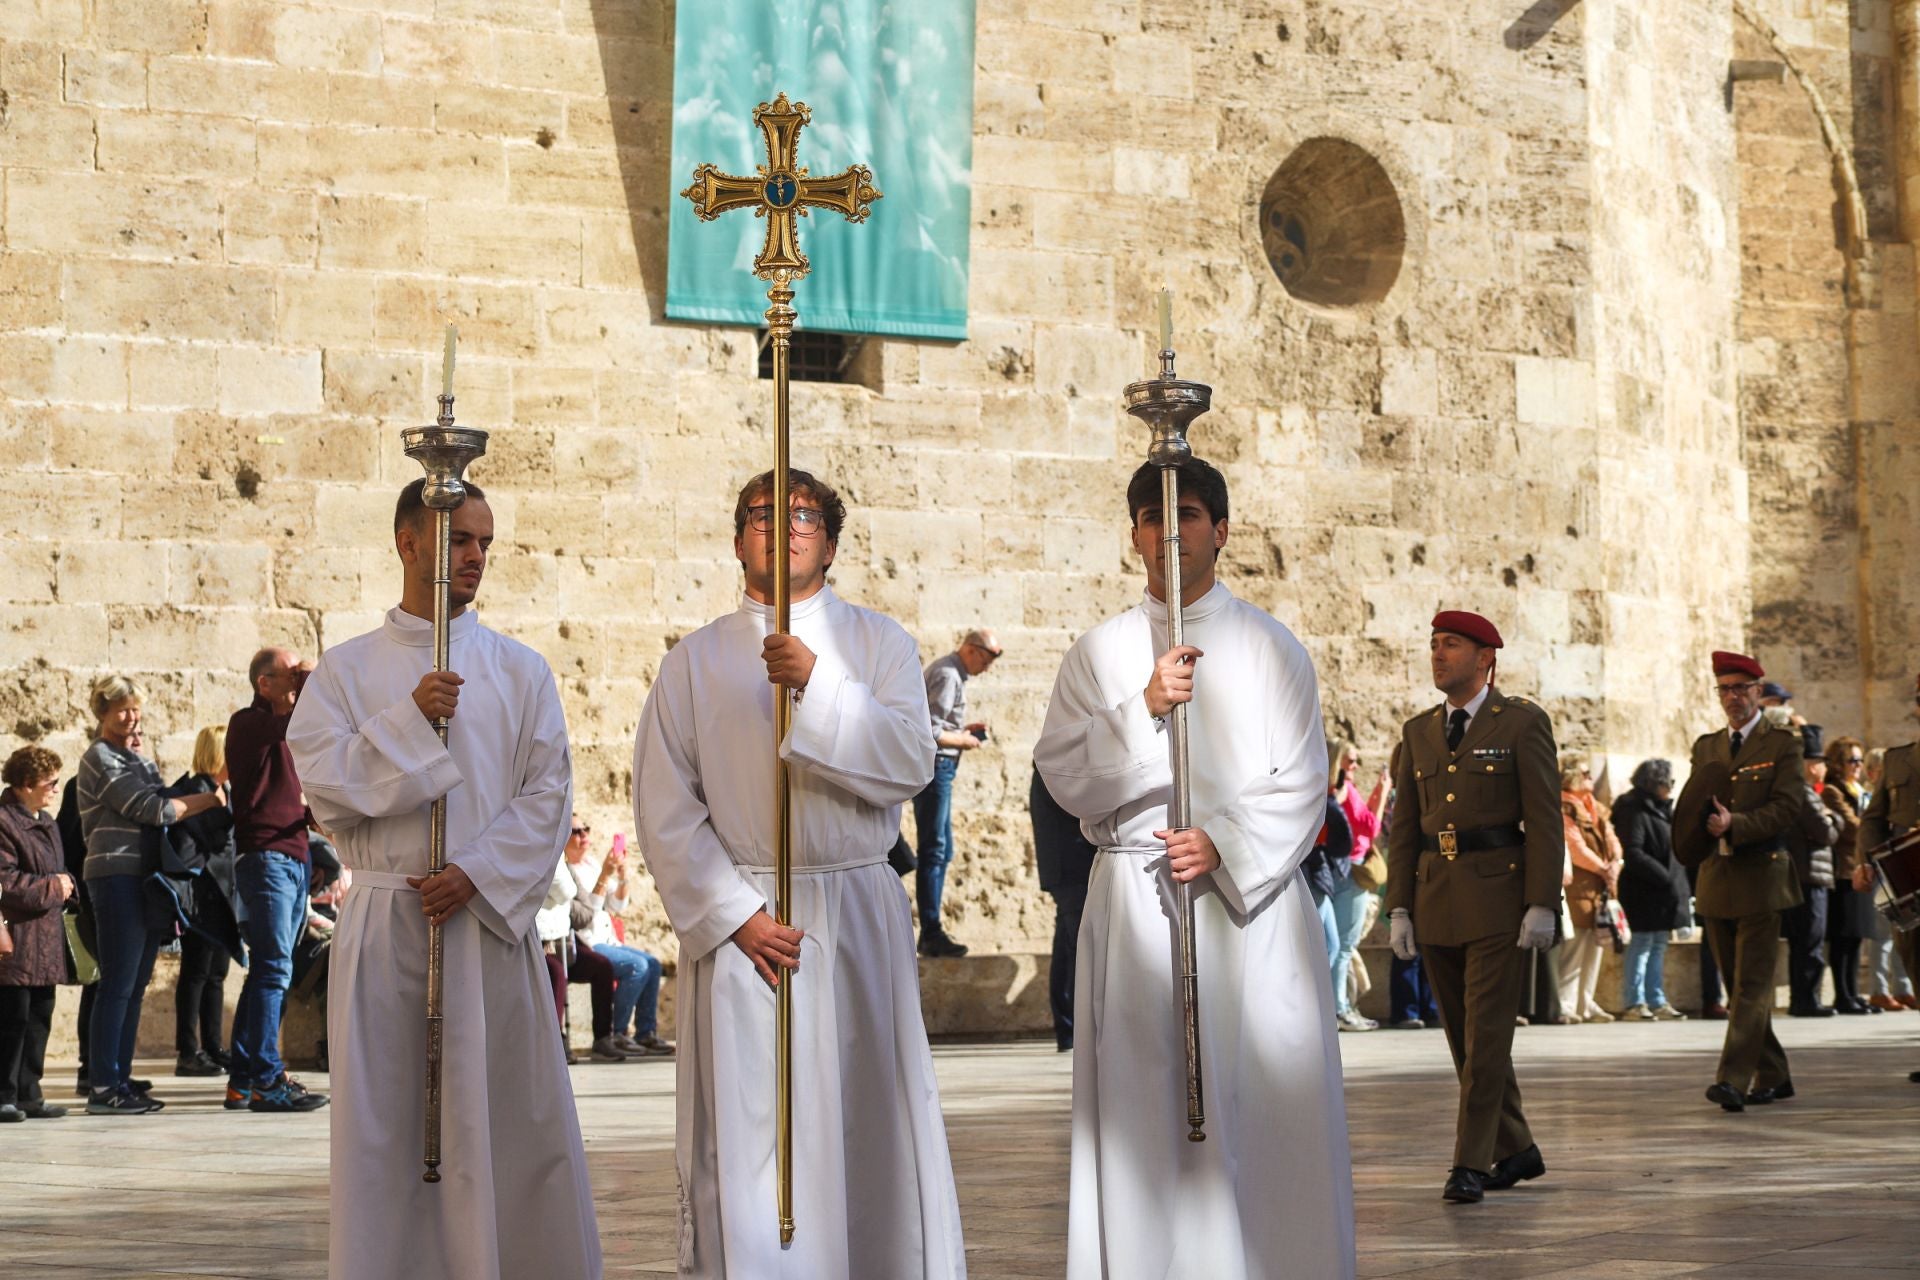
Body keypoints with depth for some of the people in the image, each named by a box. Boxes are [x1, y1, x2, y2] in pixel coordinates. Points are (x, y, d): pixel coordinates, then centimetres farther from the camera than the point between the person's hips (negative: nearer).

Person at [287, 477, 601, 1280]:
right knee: (382, 1128, 2)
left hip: (492, 918, 0)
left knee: (512, 1121, 0)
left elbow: (548, 794, 1)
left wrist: (477, 873, -12)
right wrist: (409, 718, -14)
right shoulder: (346, 671, 8)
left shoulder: (520, 671, 8)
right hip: (383, 923, 0)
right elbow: (323, 783, -4)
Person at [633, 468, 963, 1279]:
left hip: (858, 915, 1)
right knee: (743, 1140, -4)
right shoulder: (695, 661, 8)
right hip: (739, 922, 0)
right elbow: (664, 810, 2)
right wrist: (735, 915, -9)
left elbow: (909, 763, -6)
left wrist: (818, 685, -18)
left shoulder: (878, 643, 9)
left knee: (872, 1132, 1)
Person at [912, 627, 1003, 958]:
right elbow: (930, 733, -23)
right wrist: (963, 740, -10)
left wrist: (964, 729, 12)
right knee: (934, 850, -8)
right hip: (935, 765, -11)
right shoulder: (947, 676, -16)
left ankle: (931, 931, 17)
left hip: (938, 768, 11)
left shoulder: (948, 672, 17)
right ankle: (931, 934, -7)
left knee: (942, 850, 13)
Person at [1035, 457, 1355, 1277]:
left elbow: (1301, 787, 2)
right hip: (1134, 901, 1)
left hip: (1252, 898, -1)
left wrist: (1224, 845, -13)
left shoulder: (1270, 647, 7)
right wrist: (1143, 709, -12)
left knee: (1265, 1109, -4)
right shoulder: (1099, 652, 10)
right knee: (1143, 1111, -2)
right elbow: (1063, 776, 1)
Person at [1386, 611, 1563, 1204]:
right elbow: (1405, 826, 12)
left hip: (1500, 897, -6)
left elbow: (1545, 820, -7)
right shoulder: (1418, 732, 13)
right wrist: (1399, 908, 5)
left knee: (1486, 1035, -9)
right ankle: (1516, 1150, 23)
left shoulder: (1522, 723, -2)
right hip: (1436, 902, 6)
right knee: (1465, 1037, 10)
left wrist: (1542, 905, -13)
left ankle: (1471, 1164, -6)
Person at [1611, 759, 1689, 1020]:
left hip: (1664, 892, 9)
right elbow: (1633, 853, -20)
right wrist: (1664, 876, -21)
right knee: (1642, 945, -7)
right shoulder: (1636, 811, -12)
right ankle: (1633, 1003, -3)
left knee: (1658, 945, 11)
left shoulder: (1662, 810, 17)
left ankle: (1657, 1001, 16)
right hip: (1644, 891, -9)